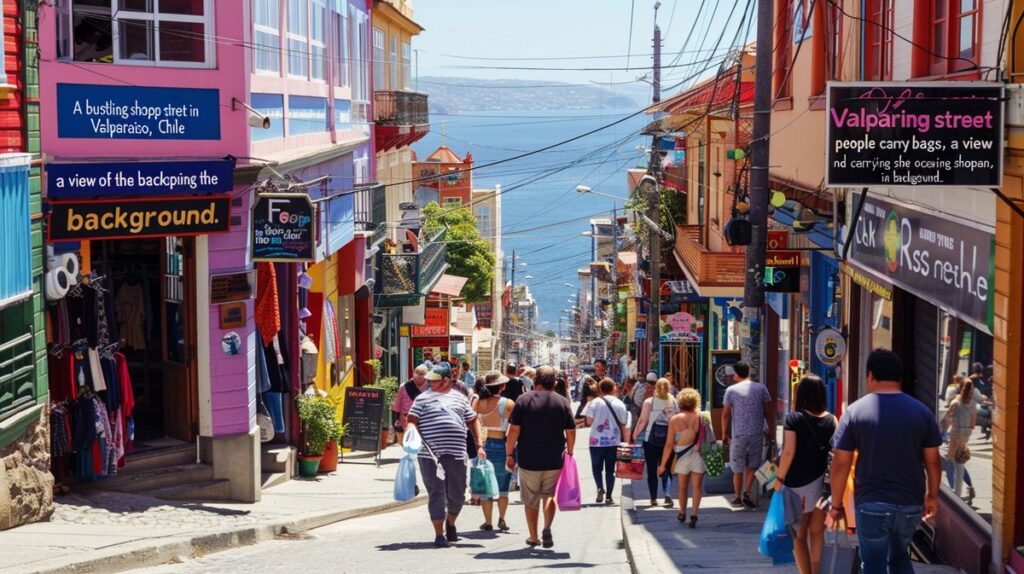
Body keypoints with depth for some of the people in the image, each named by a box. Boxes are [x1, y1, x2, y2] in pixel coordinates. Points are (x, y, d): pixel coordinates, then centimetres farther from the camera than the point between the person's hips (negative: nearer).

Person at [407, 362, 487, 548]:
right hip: (431, 455, -3)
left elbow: (473, 421, 20)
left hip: (456, 455, 3)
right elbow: (412, 421, 1)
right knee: (436, 494, -3)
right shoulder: (423, 399, 7)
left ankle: (450, 524, 36)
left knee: (457, 495, 10)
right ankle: (439, 534, 3)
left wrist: (479, 445, 12)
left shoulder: (459, 398, 15)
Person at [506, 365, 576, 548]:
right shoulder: (562, 402, 1)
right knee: (550, 495, 13)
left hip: (529, 460, -1)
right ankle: (547, 527, -11)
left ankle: (533, 537, 18)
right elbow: (571, 432, 5)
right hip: (554, 460, 1)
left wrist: (509, 453, 1)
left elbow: (513, 430, -8)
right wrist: (569, 453, 18)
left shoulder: (523, 400, -5)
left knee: (531, 499, 12)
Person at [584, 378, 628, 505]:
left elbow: (589, 421, -8)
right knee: (610, 469, 9)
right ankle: (608, 496, 7)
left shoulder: (594, 403, -7)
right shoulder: (619, 404, -1)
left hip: (597, 441, -1)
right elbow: (623, 425, 1)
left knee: (596, 467, 13)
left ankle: (600, 487, -10)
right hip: (614, 442, 1)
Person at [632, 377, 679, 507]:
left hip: (651, 439, -2)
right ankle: (667, 494, -16)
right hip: (669, 440, 2)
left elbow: (642, 421, -9)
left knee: (651, 470, 8)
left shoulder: (649, 402, -6)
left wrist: (635, 435, -2)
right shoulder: (674, 402, -1)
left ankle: (653, 498, 9)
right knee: (666, 469, 6)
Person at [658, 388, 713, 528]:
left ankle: (682, 513, 35)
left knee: (682, 487, 19)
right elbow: (711, 439, -7)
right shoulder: (701, 417, -5)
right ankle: (694, 514, -12)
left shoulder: (674, 420, -5)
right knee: (697, 486, 2)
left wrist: (663, 464, 2)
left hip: (682, 457, 1)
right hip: (698, 455, -1)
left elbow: (669, 444, -4)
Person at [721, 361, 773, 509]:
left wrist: (725, 434, 8)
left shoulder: (731, 390, -2)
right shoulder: (761, 388, 4)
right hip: (757, 433, 1)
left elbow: (726, 414, -2)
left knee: (738, 468, 12)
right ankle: (746, 494, -2)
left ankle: (738, 498, 18)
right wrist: (769, 431, 12)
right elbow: (768, 412, 3)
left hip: (738, 434, -1)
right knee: (752, 466, 14)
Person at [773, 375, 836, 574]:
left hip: (799, 483, -3)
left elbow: (789, 452, -15)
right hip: (823, 481, 4)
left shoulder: (794, 418, -10)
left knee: (799, 534, 7)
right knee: (817, 531, 15)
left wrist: (780, 478, -6)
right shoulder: (831, 420, 0)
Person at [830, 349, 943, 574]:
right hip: (911, 504, 3)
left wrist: (836, 504, 2)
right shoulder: (921, 412, -1)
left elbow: (841, 463, -7)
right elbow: (932, 461, 4)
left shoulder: (855, 411, -7)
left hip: (872, 505, -3)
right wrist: (932, 496, 18)